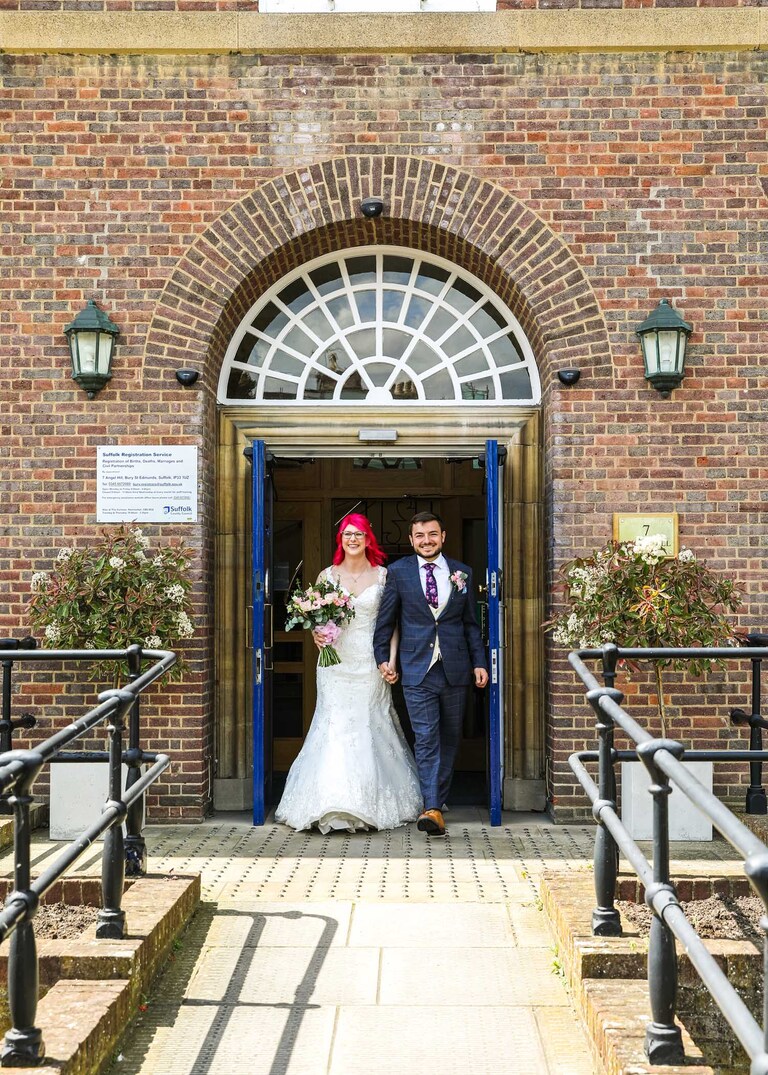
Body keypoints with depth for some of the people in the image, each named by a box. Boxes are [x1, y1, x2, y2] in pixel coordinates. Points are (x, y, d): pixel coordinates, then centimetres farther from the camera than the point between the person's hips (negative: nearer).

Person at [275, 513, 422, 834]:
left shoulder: (383, 576, 4)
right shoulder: (327, 576, 7)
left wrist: (392, 661, -9)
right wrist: (317, 634, -11)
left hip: (371, 665, -1)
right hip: (336, 662, 1)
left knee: (370, 730, 0)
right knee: (335, 729, -5)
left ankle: (373, 806, 10)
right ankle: (335, 806, 0)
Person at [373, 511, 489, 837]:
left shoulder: (462, 573, 8)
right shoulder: (398, 572, 2)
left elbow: (470, 623, 11)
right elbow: (385, 620, 6)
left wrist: (479, 662, 7)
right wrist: (383, 658, -1)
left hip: (455, 671, 3)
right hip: (417, 672, -3)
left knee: (450, 739, 11)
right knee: (426, 739, -9)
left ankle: (437, 799, 25)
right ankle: (433, 809, -13)